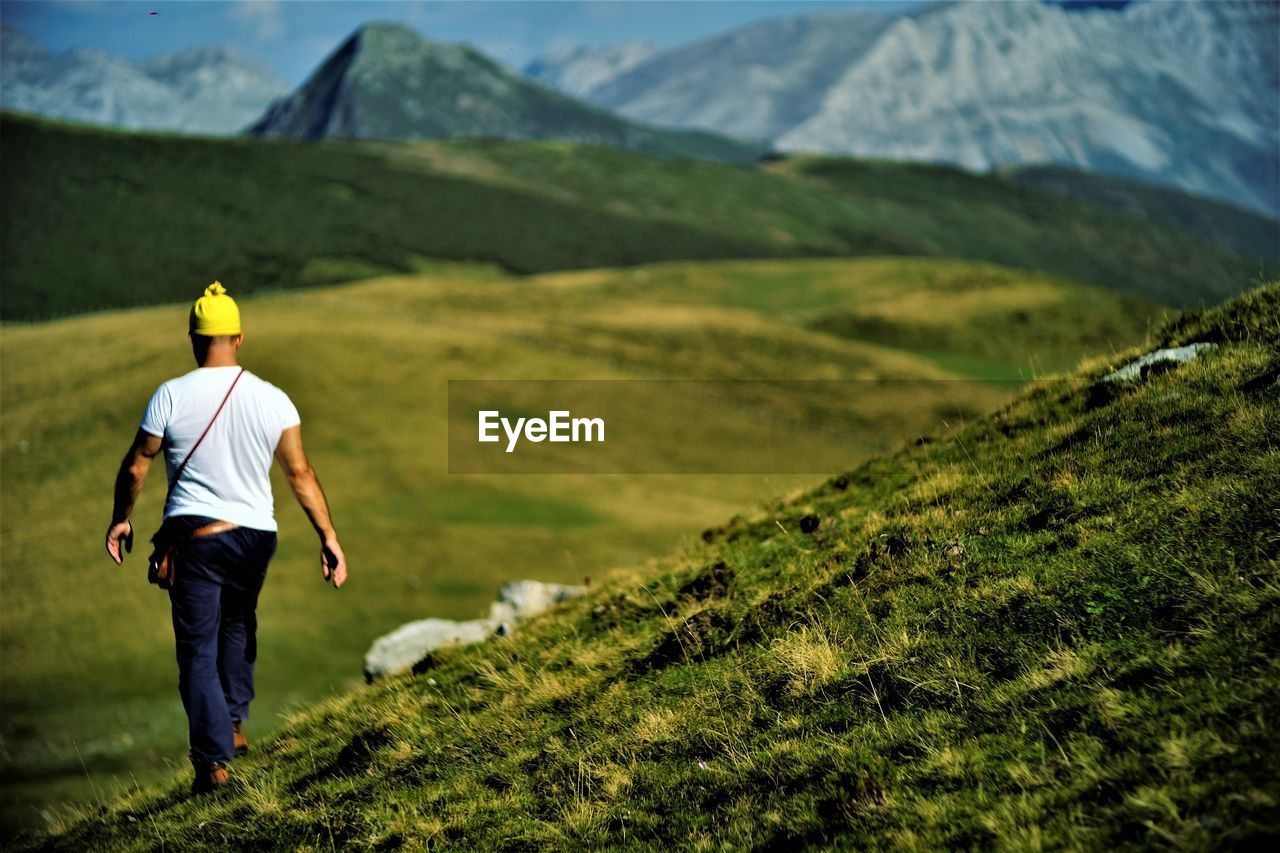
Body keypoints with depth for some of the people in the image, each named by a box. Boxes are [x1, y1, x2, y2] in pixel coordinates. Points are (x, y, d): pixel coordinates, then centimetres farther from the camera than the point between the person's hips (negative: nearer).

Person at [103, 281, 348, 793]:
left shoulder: (171, 396, -8)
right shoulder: (272, 400, -3)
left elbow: (135, 468, -1)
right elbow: (300, 474, -2)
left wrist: (121, 519, 15)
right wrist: (329, 537, 2)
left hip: (193, 537, -2)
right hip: (254, 535, 3)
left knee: (198, 650, 4)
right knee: (237, 626, 27)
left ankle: (214, 759, -1)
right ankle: (233, 725, 29)